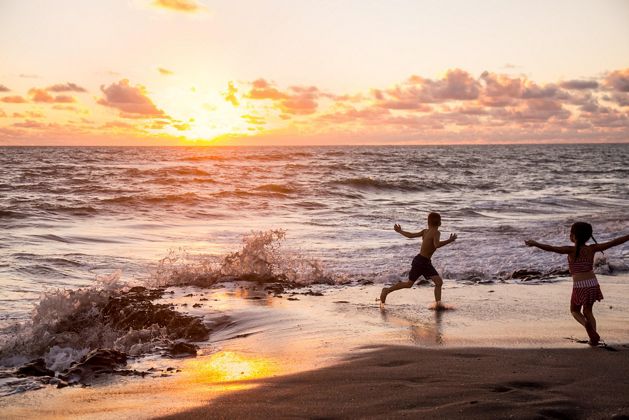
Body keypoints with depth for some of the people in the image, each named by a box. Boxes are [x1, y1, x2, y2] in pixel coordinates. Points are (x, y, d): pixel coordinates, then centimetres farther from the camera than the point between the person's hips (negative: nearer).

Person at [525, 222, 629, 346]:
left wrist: (535, 244, -32)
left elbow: (552, 248, -26)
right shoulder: (592, 249, -2)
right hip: (593, 284, 4)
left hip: (579, 286, -4)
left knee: (575, 311, 17)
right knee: (588, 311, 20)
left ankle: (586, 324, -14)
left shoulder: (572, 250, -13)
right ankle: (594, 338, 8)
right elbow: (614, 242, 1)